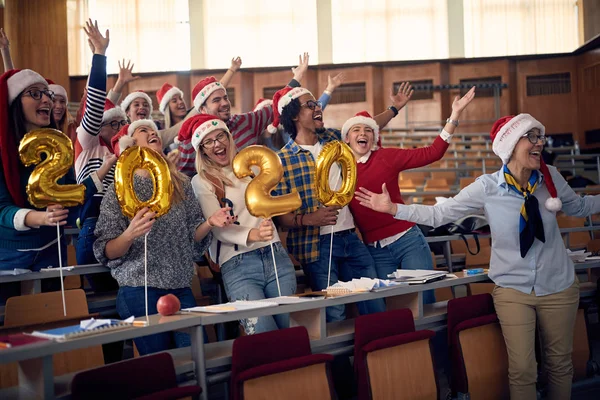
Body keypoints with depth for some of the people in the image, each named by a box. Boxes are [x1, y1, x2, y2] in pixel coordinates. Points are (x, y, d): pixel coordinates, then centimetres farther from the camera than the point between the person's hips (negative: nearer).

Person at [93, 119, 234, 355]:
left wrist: (209, 223, -4)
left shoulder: (181, 184, 11)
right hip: (140, 291, -4)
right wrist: (130, 234, -24)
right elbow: (107, 253, -4)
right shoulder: (120, 189, -1)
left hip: (181, 289, 4)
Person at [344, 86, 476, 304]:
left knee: (424, 300, -4)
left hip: (407, 240, -2)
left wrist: (454, 115, -9)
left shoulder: (386, 157, 0)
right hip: (375, 251, 2)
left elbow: (432, 153, -3)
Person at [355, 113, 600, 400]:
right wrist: (392, 208, -18)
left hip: (559, 287, 2)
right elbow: (439, 214, -10)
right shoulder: (487, 187, -15)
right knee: (522, 369, 1)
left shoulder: (552, 178, -9)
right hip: (513, 289, -2)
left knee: (559, 362, 15)